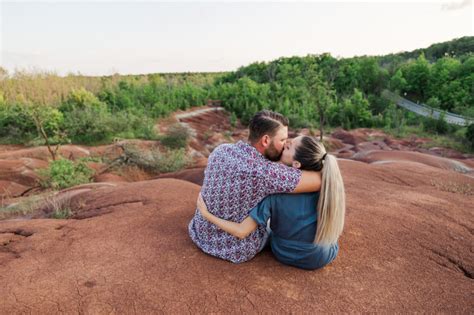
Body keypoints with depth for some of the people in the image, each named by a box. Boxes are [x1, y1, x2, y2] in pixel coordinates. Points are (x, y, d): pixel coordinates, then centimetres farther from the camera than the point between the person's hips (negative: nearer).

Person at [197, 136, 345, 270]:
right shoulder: (325, 186, -24)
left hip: (285, 254, -1)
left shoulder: (273, 193, -30)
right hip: (323, 257, 1)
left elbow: (241, 232, -28)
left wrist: (206, 214, -15)